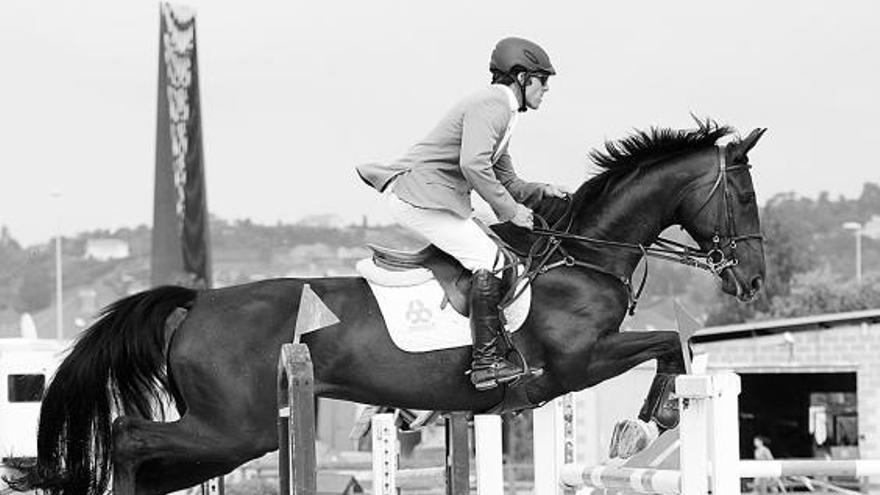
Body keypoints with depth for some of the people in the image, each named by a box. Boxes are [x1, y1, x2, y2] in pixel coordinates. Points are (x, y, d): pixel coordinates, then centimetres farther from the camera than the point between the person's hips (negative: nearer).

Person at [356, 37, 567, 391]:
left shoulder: (501, 110, 21)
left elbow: (505, 180, 26)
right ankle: (486, 361, -19)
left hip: (421, 195, 11)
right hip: (420, 196, -11)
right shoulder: (490, 105, -14)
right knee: (487, 258, -16)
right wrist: (510, 209, -20)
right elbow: (473, 165, -29)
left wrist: (539, 190, 8)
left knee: (490, 251, 15)